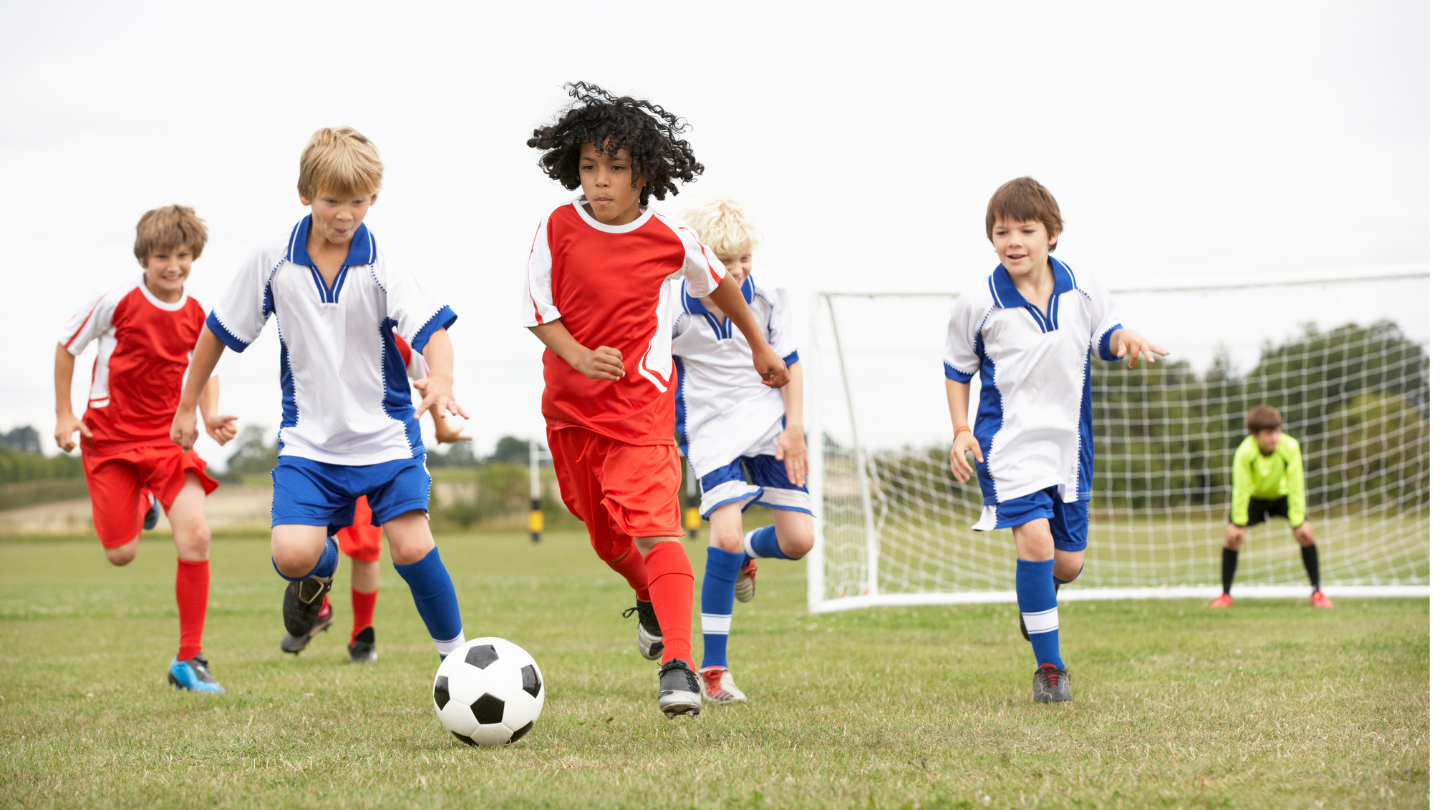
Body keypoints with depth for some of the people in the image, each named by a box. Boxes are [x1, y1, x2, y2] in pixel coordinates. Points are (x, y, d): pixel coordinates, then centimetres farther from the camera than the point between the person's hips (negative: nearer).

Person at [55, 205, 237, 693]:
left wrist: (210, 418, -2)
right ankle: (141, 504, 41)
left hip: (170, 437, 2)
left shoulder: (197, 316, -3)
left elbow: (206, 371, 15)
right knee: (122, 555, 0)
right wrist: (63, 414, 0)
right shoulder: (116, 301, -12)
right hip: (109, 438, -2)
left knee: (195, 537, -18)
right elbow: (66, 346, 2)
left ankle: (189, 660, -8)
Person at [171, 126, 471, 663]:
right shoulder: (273, 258, -6)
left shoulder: (381, 267, -12)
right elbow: (220, 330, 6)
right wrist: (187, 406, 12)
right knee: (291, 554, -16)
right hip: (309, 438, 1)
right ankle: (322, 566, 24)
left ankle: (455, 654, 12)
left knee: (411, 545, -12)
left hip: (385, 433, -1)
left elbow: (433, 328, -23)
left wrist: (440, 380, -45)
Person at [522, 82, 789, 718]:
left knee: (653, 525, -20)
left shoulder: (670, 239, -7)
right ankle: (649, 600, 51)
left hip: (641, 403, -3)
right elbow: (539, 311, -3)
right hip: (570, 404, 3)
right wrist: (580, 357, -22)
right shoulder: (558, 229, -6)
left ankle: (678, 665, -27)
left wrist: (760, 346, 24)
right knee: (605, 535, 18)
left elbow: (718, 283, 12)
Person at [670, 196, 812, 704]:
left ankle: (748, 551, 34)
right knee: (725, 533, -21)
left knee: (799, 539, -6)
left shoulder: (767, 297, -7)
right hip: (713, 432, -3)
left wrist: (794, 429, -5)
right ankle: (713, 668, -11)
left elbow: (788, 364, 3)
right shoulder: (676, 309, -13)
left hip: (770, 423, 3)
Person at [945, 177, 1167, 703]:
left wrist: (1124, 338, -14)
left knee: (1068, 562, 7)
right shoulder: (979, 303, -8)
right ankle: (1049, 666, -9)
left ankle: (1035, 598, 46)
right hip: (1008, 440, -3)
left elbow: (1104, 335, 10)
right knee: (1035, 539, -23)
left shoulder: (1083, 289, -3)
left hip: (1069, 441, 4)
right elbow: (958, 368, 6)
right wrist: (961, 431, -4)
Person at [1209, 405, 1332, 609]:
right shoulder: (1245, 452, -36)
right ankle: (1225, 594, -1)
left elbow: (1296, 487, -25)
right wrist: (1239, 523, -20)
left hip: (1282, 494, 1)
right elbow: (1241, 490, -26)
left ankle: (1316, 592, -2)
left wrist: (1297, 522, -22)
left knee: (1306, 533, -16)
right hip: (1253, 495, -1)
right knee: (1232, 535, -17)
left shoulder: (1290, 447, -34)